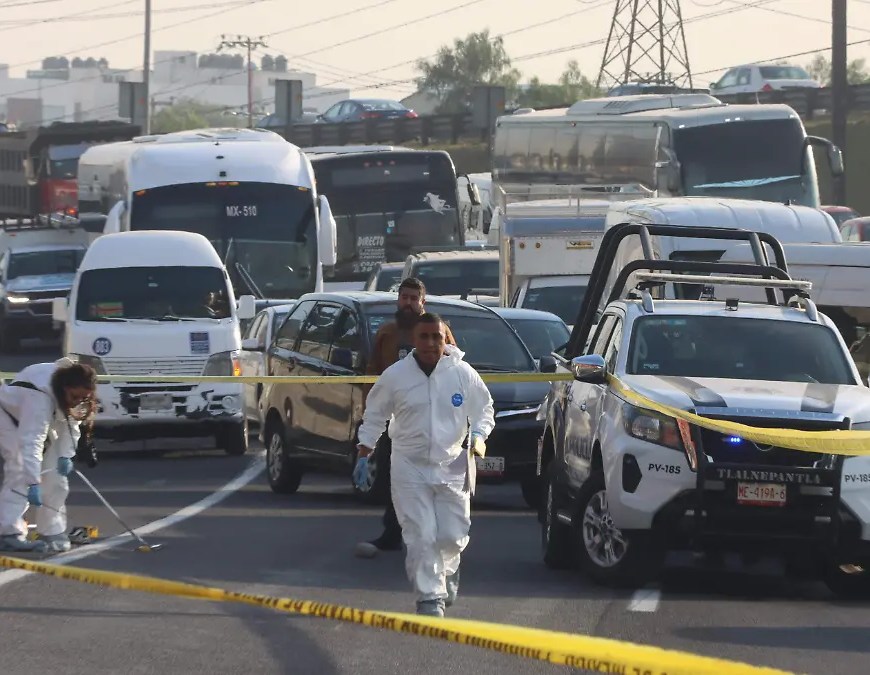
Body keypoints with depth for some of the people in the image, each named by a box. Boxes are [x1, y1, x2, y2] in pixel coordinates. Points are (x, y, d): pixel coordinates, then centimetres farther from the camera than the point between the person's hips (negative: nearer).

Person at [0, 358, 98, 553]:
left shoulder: (76, 390, -21)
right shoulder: (40, 397, -44)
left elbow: (71, 422, -8)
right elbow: (31, 442, -48)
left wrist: (65, 455, -20)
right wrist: (33, 483, -53)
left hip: (44, 421, 7)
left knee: (55, 475, -2)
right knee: (20, 472, -23)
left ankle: (53, 533, 4)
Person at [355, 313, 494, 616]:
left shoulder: (463, 374, -2)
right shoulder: (396, 375, -3)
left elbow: (483, 408, 11)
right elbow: (374, 415, 10)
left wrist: (478, 435, -7)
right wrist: (364, 452, 10)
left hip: (452, 467, 1)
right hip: (410, 467, -1)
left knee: (453, 535, 5)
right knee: (420, 536, -8)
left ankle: (447, 570, 39)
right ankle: (430, 596, 1)